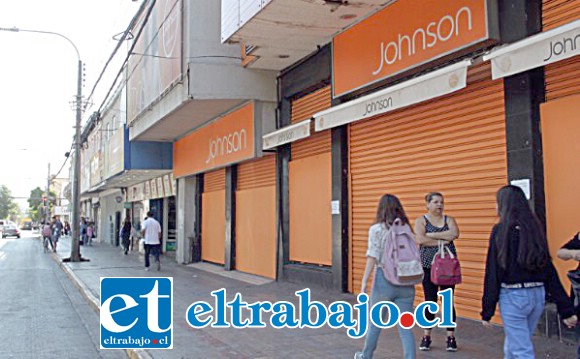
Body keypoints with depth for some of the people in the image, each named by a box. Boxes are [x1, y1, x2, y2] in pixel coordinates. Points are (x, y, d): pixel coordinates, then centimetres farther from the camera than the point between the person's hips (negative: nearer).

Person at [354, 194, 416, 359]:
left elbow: (373, 257, -12)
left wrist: (364, 282, -12)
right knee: (405, 327, 5)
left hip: (384, 280, -2)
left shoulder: (376, 229, -4)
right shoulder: (406, 228, 8)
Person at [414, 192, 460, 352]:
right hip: (428, 266, -1)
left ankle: (451, 337, 13)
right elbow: (420, 239, -16)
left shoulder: (449, 219, 7)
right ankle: (426, 336, 14)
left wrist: (431, 235, -14)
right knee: (430, 301, 4)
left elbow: (455, 234, -14)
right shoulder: (421, 220, 1)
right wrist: (442, 241, -14)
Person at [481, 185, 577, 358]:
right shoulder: (535, 229, 7)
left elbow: (492, 273, -11)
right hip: (537, 296, 7)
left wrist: (487, 311, -7)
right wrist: (566, 309, 8)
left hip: (512, 296, -6)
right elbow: (550, 272, 6)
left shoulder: (501, 230, -10)